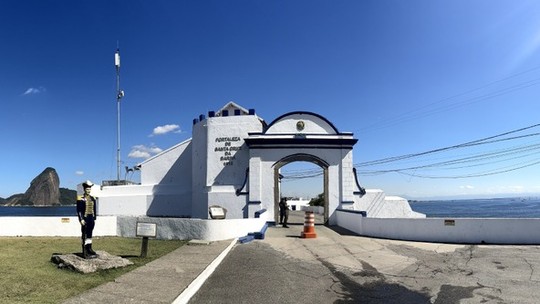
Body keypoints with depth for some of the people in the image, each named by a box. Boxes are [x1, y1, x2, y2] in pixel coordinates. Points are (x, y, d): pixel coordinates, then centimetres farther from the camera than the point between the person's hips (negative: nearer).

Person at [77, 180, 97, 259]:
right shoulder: (80, 198, -6)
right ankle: (85, 252, 1)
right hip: (85, 219, -6)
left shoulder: (93, 198, 12)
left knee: (90, 234, 11)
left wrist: (94, 219, 11)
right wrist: (81, 219, -15)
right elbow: (79, 210, -9)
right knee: (84, 235, -2)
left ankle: (89, 249, 20)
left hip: (91, 219, 6)